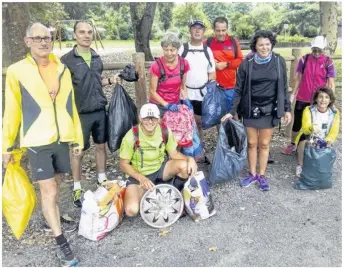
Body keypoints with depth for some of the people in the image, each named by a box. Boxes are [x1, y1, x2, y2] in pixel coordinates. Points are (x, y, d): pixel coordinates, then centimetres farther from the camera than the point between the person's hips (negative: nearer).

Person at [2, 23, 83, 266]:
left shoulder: (63, 69, 5)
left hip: (62, 139, 4)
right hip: (37, 141, -4)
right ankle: (62, 244, 11)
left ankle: (52, 221, 42)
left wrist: (78, 138, 10)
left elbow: (71, 107, 8)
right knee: (48, 191, 0)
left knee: (55, 186, 19)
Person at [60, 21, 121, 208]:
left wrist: (111, 80, 1)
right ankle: (77, 188, 20)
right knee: (78, 151, 5)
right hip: (80, 113, -5)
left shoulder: (96, 57, 7)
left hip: (100, 110, 5)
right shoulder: (67, 59, -9)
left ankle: (102, 180, 31)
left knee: (101, 145, 14)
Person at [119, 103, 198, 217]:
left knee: (185, 165, -26)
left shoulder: (165, 131, -12)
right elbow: (124, 164, -12)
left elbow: (174, 154, -1)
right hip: (139, 175, -3)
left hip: (160, 168, 3)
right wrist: (142, 178, -26)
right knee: (131, 210, -26)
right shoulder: (131, 137, -22)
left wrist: (189, 159, -23)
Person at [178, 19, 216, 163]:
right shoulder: (183, 49, 1)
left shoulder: (207, 50, 7)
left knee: (199, 122, 9)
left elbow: (212, 73, 9)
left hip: (202, 93, 2)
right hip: (186, 93, -1)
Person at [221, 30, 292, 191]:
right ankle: (252, 174, 25)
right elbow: (239, 90, -3)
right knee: (252, 143, 9)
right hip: (250, 109, 0)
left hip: (269, 110, 0)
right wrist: (232, 111, -7)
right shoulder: (247, 64, -5)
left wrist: (287, 109, 2)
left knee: (264, 144, 8)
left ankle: (262, 175, 22)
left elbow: (283, 87, 4)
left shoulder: (279, 62, -3)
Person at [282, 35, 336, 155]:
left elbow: (331, 83, -4)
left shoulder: (328, 62, -5)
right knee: (297, 122, 11)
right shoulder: (304, 59, -2)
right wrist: (293, 93, 4)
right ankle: (292, 145, 27)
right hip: (302, 98, 1)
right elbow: (298, 78, 5)